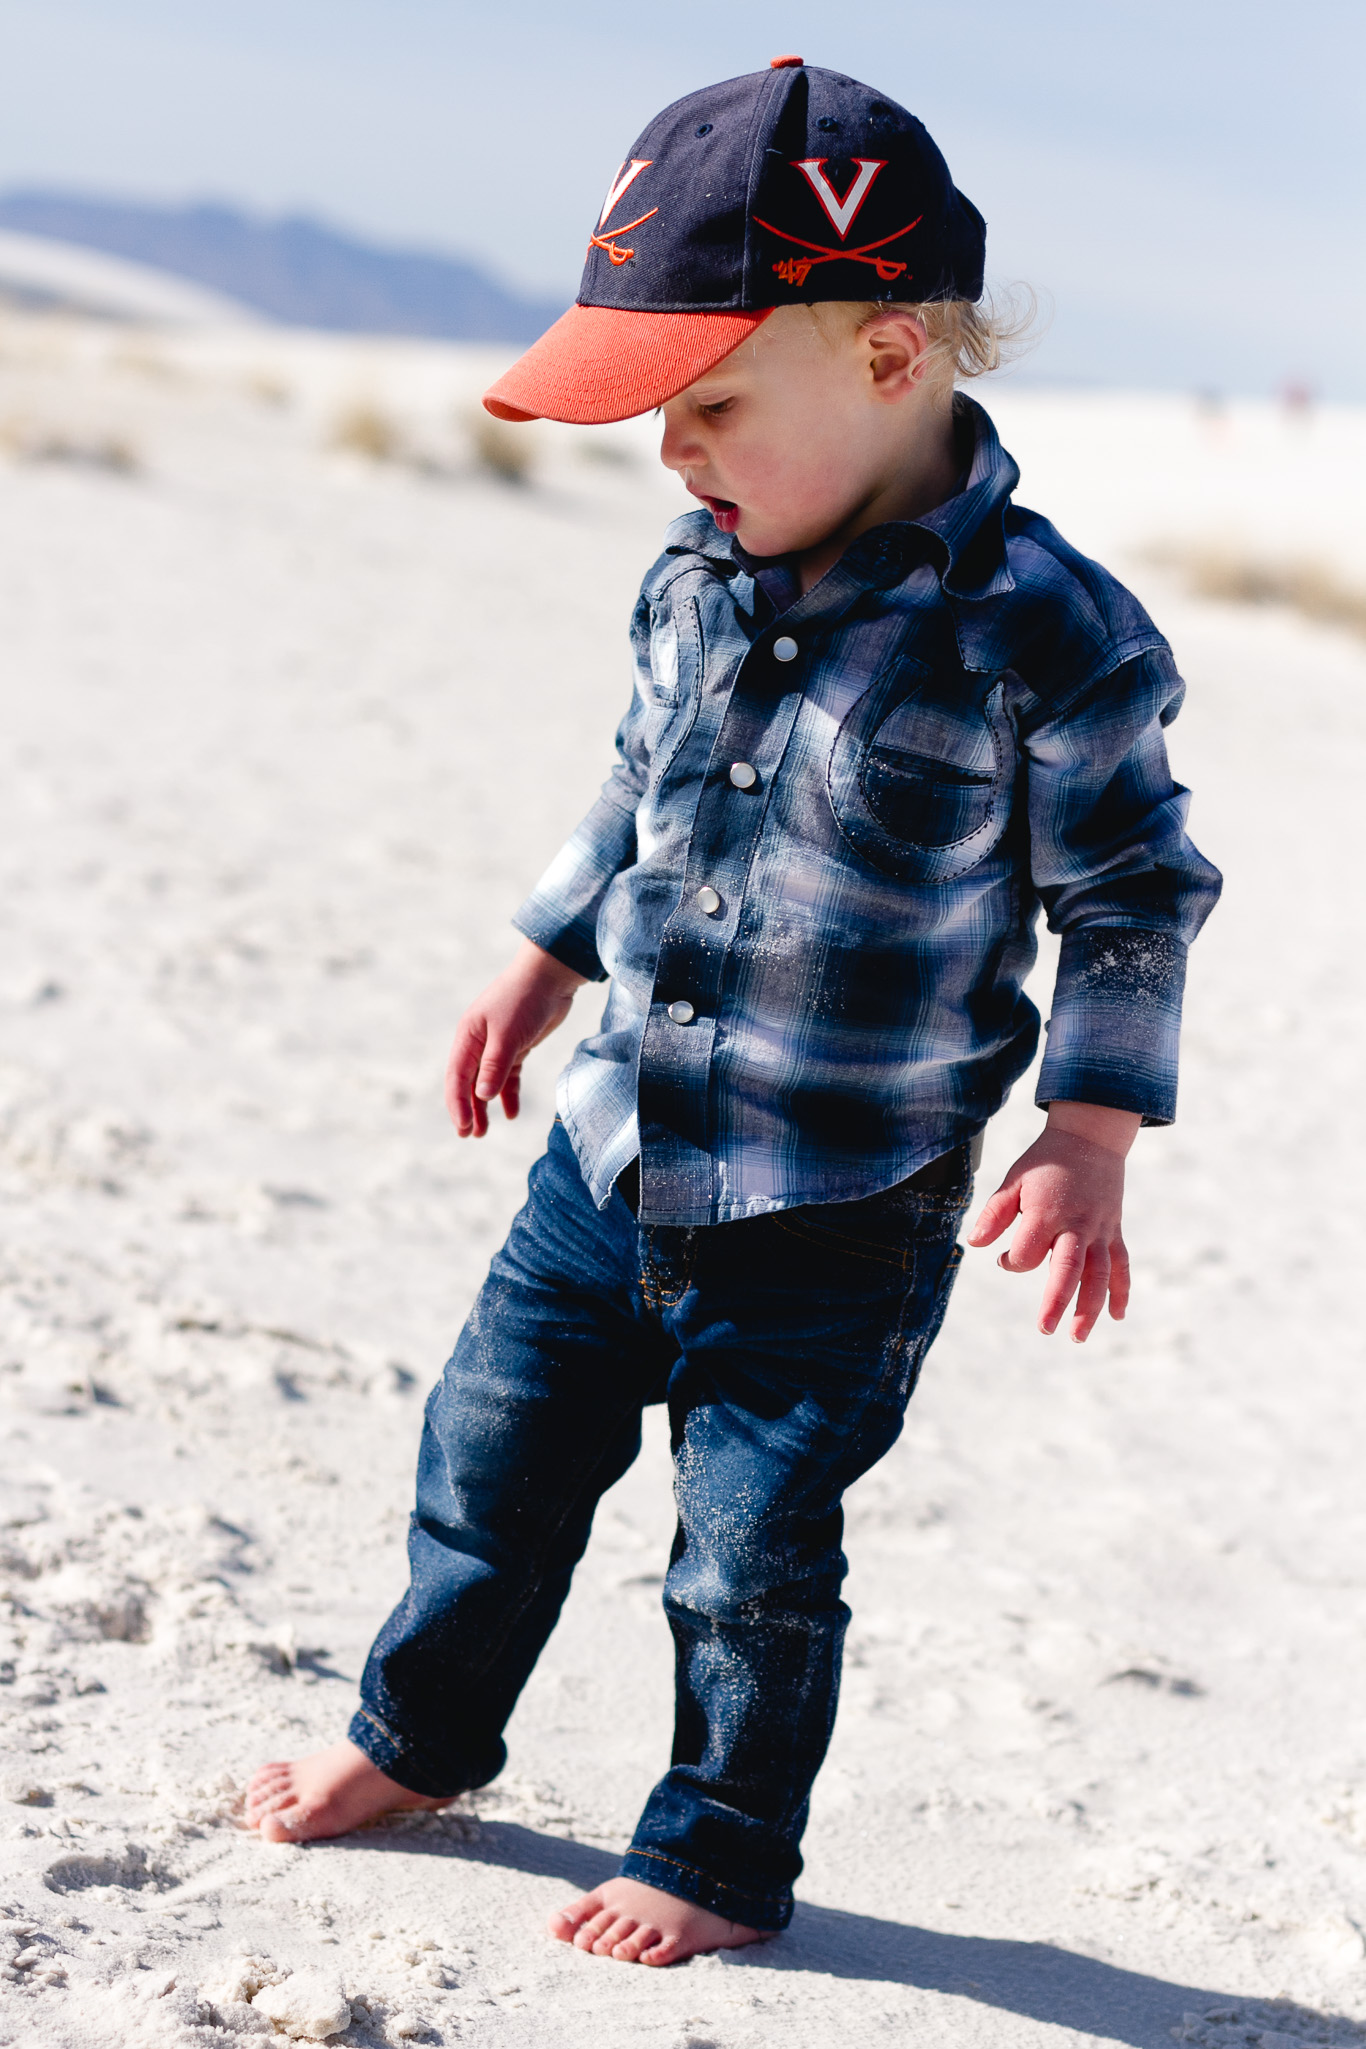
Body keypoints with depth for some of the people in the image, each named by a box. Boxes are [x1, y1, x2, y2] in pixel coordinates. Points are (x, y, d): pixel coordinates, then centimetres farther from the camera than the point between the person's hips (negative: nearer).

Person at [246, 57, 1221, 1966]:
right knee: (492, 1458, 17)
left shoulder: (1049, 633, -19)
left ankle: (723, 1852, 29)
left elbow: (1131, 897, -9)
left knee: (752, 1560, 6)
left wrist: (1086, 1141, -13)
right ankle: (420, 1732, 41)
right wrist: (542, 969, 21)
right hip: (611, 1161, 6)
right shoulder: (697, 580, -1)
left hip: (835, 1231, -5)